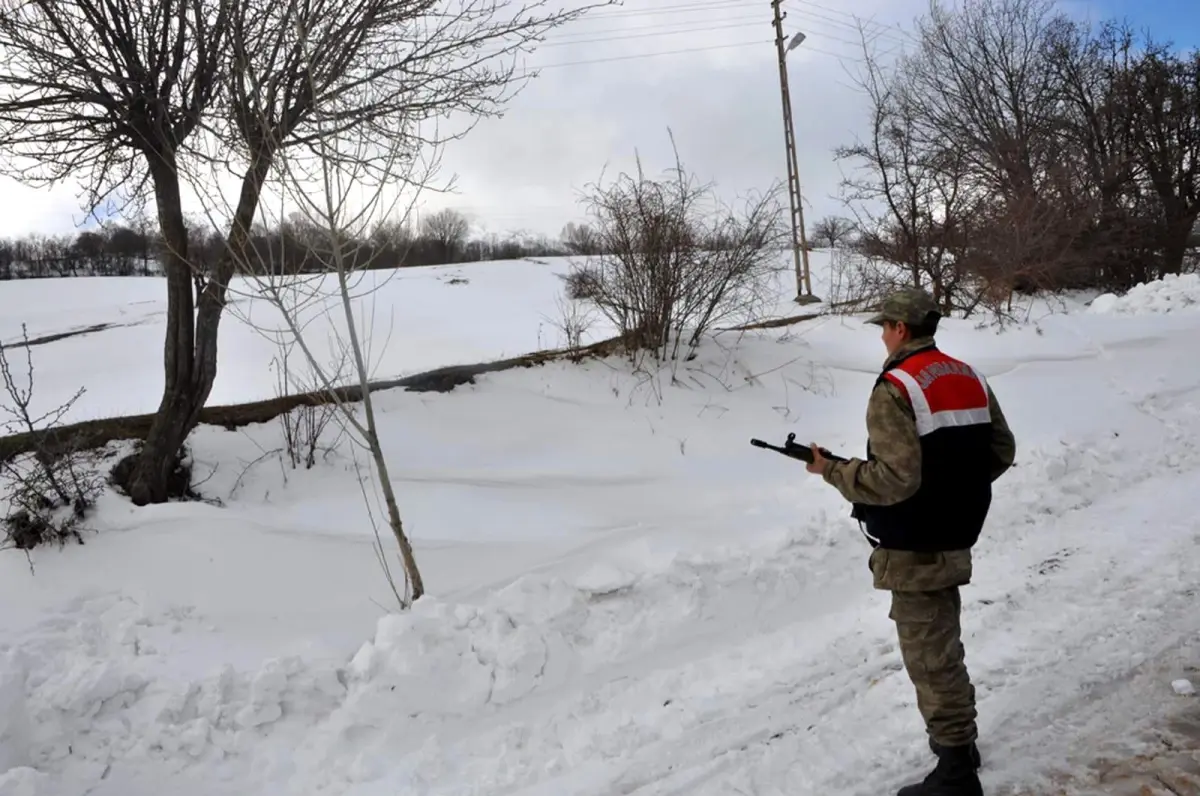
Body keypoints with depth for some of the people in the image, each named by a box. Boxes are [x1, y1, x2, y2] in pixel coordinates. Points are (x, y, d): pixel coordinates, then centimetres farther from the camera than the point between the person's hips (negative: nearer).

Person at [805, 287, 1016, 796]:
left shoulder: (894, 389, -20)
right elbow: (1001, 451, 12)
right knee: (942, 645, 24)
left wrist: (832, 471, -13)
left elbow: (895, 480, -26)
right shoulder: (970, 378, 7)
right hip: (955, 537, 9)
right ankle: (957, 737, 40)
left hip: (914, 549, -9)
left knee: (930, 657, 3)